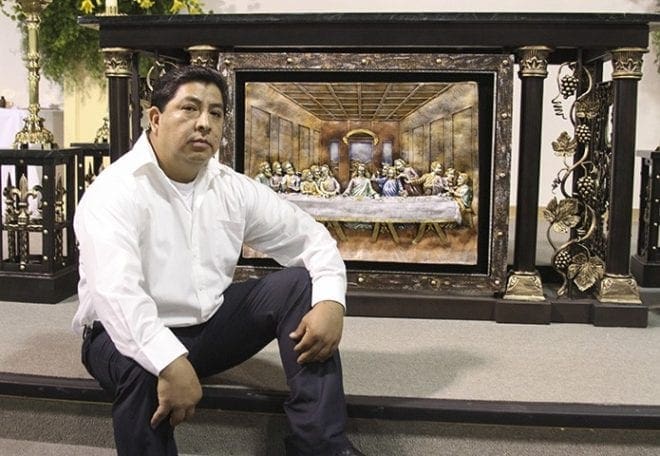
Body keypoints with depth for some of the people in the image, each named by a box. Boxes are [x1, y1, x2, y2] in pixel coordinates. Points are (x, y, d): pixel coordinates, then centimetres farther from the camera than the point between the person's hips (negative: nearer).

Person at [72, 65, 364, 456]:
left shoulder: (234, 189, 0)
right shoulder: (115, 192, -19)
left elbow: (311, 237, 1)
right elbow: (116, 292, -35)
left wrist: (330, 301, -18)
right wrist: (170, 362, -48)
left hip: (212, 325, 6)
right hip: (138, 337, -5)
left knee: (300, 284, -10)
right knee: (141, 367, -39)